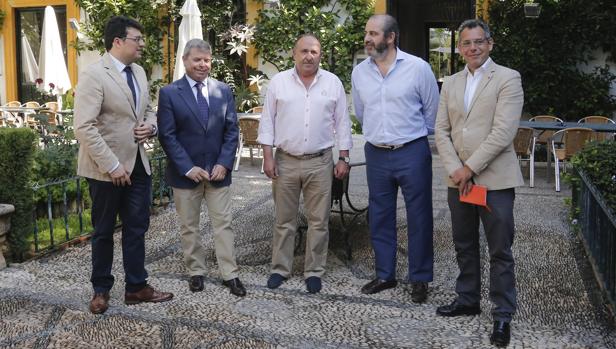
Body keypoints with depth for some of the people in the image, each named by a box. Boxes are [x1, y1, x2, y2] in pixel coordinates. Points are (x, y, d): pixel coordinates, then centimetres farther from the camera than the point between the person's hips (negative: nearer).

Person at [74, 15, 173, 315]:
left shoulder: (139, 72, 9)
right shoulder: (93, 75, -15)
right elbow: (84, 128, -20)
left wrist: (150, 125, -3)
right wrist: (112, 166, -22)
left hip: (138, 164, 6)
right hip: (107, 169, -6)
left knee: (137, 228, 11)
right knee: (104, 231, 10)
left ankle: (136, 287, 23)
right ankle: (101, 290, 26)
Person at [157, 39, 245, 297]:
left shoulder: (224, 90, 4)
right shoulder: (169, 93, -4)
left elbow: (232, 130, 3)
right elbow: (167, 136, -8)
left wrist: (224, 163, -9)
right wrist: (188, 168, -14)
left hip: (218, 170, 2)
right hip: (185, 173, -2)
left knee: (223, 224, 5)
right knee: (189, 227, 10)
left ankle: (230, 274, 13)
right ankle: (196, 272, 24)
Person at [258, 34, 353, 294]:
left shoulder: (333, 83, 3)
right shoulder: (278, 82, 2)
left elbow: (342, 123, 5)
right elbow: (267, 121, 2)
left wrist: (344, 159, 0)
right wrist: (268, 157, -4)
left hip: (320, 163, 0)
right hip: (285, 162, 0)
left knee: (319, 221, 6)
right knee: (284, 221, 9)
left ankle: (314, 271, 18)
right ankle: (280, 268, 22)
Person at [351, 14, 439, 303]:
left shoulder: (418, 67, -8)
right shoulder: (359, 72, 3)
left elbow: (432, 110, 3)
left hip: (412, 152, -3)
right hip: (376, 154, 4)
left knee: (419, 219, 4)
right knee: (379, 218, 11)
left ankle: (420, 279, 18)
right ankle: (384, 275, 26)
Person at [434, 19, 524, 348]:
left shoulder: (508, 79, -5)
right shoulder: (450, 84, 12)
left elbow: (503, 132, -14)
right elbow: (442, 131, 7)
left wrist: (469, 168, -14)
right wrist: (454, 170, -7)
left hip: (494, 179, -5)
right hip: (459, 179, 5)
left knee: (500, 252, 2)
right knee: (464, 246, 16)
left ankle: (503, 315, 13)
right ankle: (468, 299, 32)